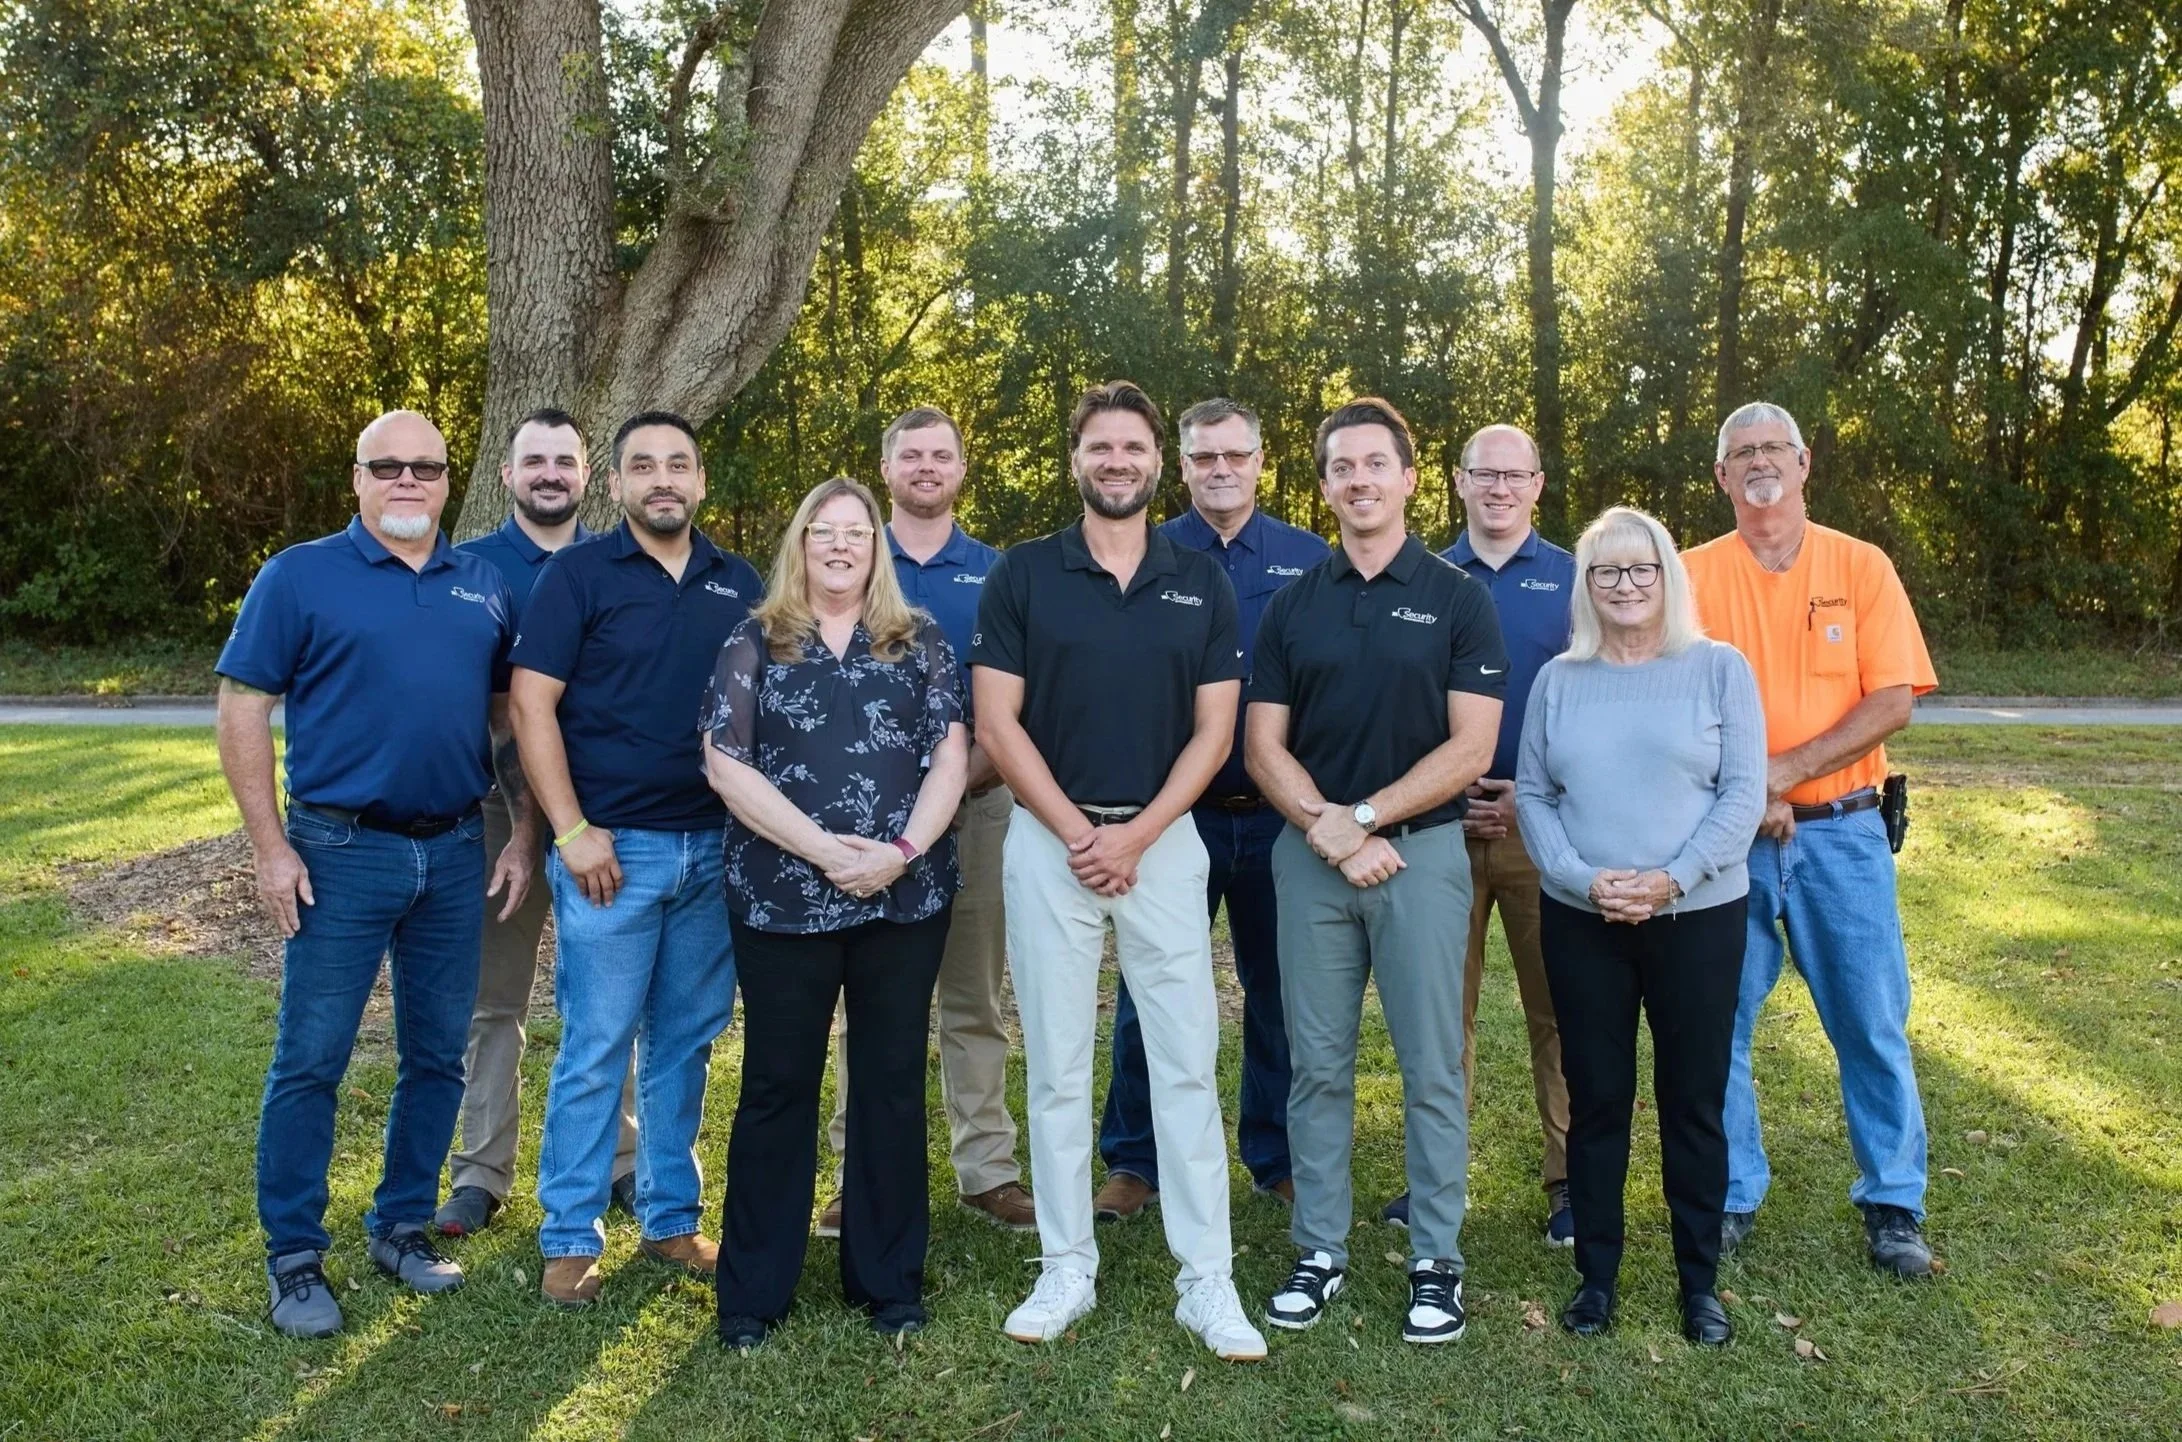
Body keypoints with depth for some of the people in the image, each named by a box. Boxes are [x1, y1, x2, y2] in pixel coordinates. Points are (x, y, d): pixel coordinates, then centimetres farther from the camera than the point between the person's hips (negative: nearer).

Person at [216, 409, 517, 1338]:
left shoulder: (485, 588, 8)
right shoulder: (300, 576, -3)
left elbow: (512, 716, 13)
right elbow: (242, 710, -4)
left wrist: (519, 839, 6)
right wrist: (269, 848, -10)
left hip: (456, 853, 4)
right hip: (342, 852, -3)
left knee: (437, 1055, 11)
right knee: (310, 1061, 3)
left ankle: (403, 1227, 28)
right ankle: (294, 1256, 17)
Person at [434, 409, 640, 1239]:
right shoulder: (472, 567, 1)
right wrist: (522, 797, -13)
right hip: (502, 802, -1)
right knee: (493, 999, 7)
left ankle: (621, 1159, 21)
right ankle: (482, 1173, 18)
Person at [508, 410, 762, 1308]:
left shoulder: (739, 584, 10)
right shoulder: (578, 574, -2)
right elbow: (531, 704, -7)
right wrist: (572, 832, -13)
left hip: (716, 846, 4)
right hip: (614, 846, -4)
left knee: (684, 1045, 12)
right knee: (595, 1050, 1)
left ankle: (672, 1219, 24)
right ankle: (570, 1239, 13)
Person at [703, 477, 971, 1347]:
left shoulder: (920, 643, 8)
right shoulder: (753, 645, 5)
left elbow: (950, 756, 2)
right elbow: (726, 763, -5)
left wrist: (903, 849, -14)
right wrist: (823, 848, -14)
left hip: (906, 899, 2)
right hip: (783, 901, -1)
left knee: (893, 1082, 8)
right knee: (777, 1086, 6)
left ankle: (888, 1280, 21)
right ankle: (753, 1291, 17)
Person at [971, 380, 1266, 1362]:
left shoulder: (1201, 583, 6)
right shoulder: (1022, 575, 2)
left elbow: (1213, 729, 2)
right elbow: (996, 724, -3)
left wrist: (1135, 836, -9)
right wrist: (1076, 831, -9)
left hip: (1163, 840, 1)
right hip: (1048, 840, 0)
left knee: (1187, 1063, 2)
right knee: (1057, 1066, 6)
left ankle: (1206, 1280, 11)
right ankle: (1066, 1269, 18)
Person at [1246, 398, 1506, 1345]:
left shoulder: (1457, 599, 1)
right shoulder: (1292, 607, 8)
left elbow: (1470, 748, -6)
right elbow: (1264, 746, 3)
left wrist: (1360, 817, -12)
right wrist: (1332, 834, -10)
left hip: (1421, 849, -2)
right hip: (1309, 854, 3)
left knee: (1431, 1066, 3)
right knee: (1317, 1065, 8)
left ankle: (1436, 1260, 16)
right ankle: (1320, 1250, 20)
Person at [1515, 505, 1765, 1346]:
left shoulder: (1720, 669, 0)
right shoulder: (1559, 680, 7)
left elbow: (1743, 793, -5)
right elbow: (1531, 794, 3)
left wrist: (1672, 879, -16)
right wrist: (1582, 879, -13)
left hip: (1699, 918, -2)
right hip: (1580, 922, 2)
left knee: (1693, 1100, 6)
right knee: (1596, 1098, 8)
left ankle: (1700, 1281, 21)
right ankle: (1596, 1274, 21)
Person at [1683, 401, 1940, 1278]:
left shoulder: (1861, 568, 3)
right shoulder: (1693, 576, 2)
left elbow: (1893, 701, -5)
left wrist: (1784, 771, -15)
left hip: (1842, 831, 1)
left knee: (1873, 1024, 7)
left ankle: (1893, 1206, 22)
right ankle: (1731, 1197, 20)